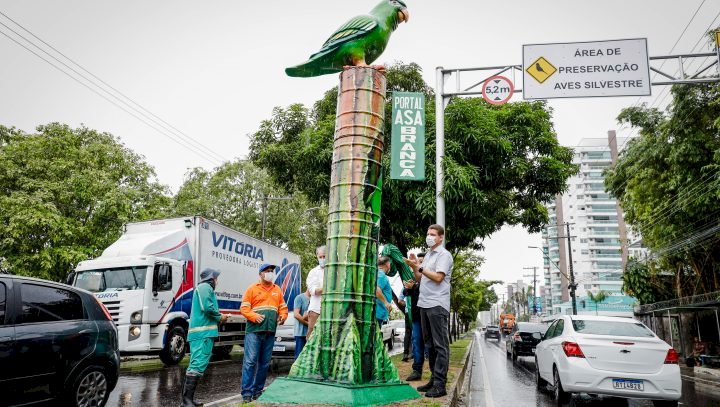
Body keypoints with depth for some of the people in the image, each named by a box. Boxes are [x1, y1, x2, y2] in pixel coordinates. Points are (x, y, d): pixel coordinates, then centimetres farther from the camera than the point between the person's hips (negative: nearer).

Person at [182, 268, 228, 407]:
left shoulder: (202, 288, 26)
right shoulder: (205, 287, -5)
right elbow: (208, 307, -19)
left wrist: (218, 317, 15)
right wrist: (220, 317, -3)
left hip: (201, 332, 11)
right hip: (203, 332, -11)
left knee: (196, 364, 12)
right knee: (198, 364, -15)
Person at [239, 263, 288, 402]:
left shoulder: (277, 290, 15)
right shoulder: (252, 289, 1)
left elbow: (283, 307, 19)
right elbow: (244, 308, -3)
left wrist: (283, 316, -2)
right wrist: (255, 317, -19)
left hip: (270, 332, 5)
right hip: (254, 331, -5)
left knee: (264, 363, 9)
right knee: (250, 361, -8)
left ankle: (258, 391, 19)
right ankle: (247, 393, -3)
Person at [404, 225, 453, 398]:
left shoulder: (444, 255, -4)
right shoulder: (427, 255, 19)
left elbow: (438, 277, -15)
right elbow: (420, 278, 20)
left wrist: (419, 267, -13)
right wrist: (414, 266, 5)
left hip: (437, 305, -8)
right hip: (424, 304, 8)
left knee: (440, 345, -5)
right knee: (430, 344, 12)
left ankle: (440, 385, -4)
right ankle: (434, 379, 19)